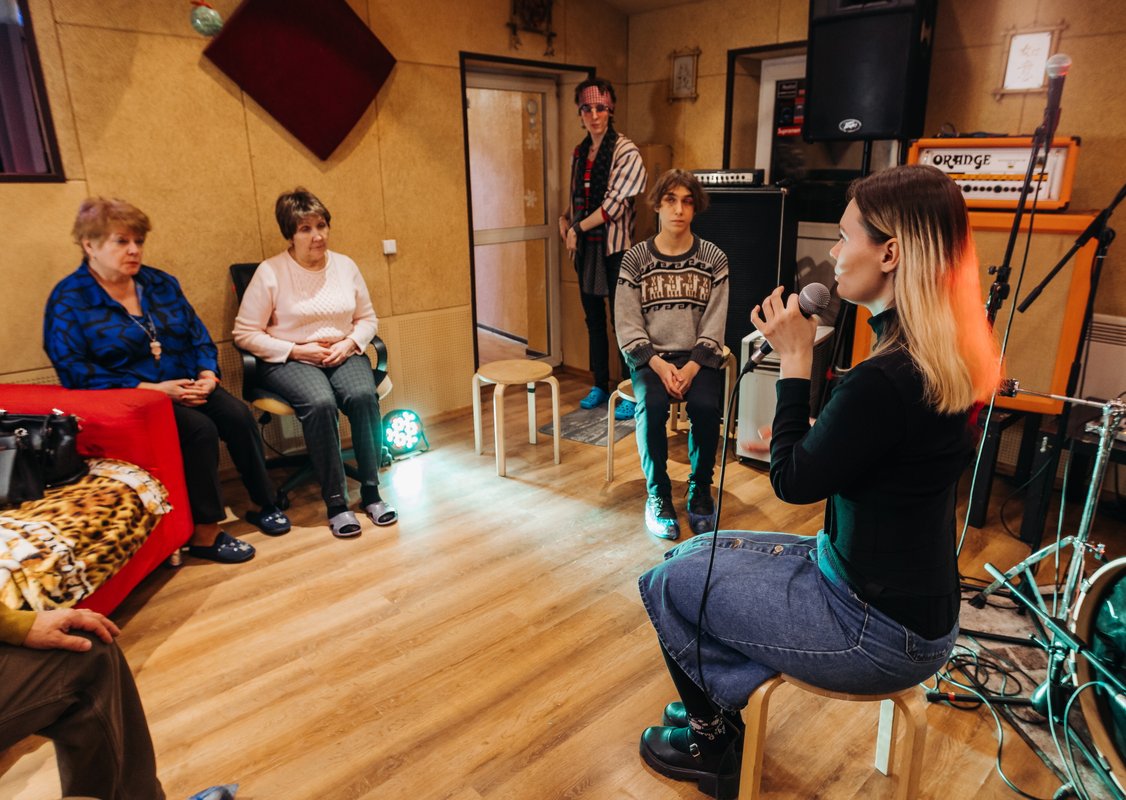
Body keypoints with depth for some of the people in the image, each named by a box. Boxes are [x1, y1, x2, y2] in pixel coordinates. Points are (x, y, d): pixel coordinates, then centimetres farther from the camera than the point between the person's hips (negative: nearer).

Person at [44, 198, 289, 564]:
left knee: (237, 414, -21)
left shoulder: (160, 283, 11)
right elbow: (73, 370, -14)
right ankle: (204, 534, -18)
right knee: (200, 429, -30)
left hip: (188, 386, 5)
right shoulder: (69, 300, -6)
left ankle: (265, 504, -5)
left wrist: (208, 374, -9)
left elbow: (199, 336, 13)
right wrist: (153, 389, -22)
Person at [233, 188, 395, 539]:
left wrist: (349, 343, -7)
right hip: (290, 360, -3)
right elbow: (244, 333, -5)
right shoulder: (270, 272, -6)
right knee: (320, 403, -35)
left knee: (364, 395, -30)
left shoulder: (345, 265, 6)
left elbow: (367, 318, 14)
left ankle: (370, 493, -18)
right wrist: (297, 351, -14)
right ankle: (336, 503, -24)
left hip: (343, 354, 3)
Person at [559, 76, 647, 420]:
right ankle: (600, 386, 25)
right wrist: (565, 218, 3)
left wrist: (578, 228, -12)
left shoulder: (626, 152, -9)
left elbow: (614, 204, -17)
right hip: (586, 247, 7)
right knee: (593, 319, 13)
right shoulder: (579, 153, 11)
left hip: (615, 247, -6)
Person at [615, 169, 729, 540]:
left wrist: (691, 368, -16)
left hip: (698, 357, 1)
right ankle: (658, 493, -9)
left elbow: (713, 327, -1)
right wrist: (659, 365, -17)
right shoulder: (635, 258, 1)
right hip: (650, 357, 0)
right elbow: (628, 327, -3)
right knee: (652, 407, -30)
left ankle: (701, 489, -3)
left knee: (706, 406, -28)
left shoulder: (713, 259, 2)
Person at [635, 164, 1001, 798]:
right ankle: (715, 710, 29)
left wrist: (796, 360, -15)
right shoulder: (951, 359, -2)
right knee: (696, 556, 16)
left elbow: (794, 482, -17)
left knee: (671, 583, 6)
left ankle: (712, 739, 29)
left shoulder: (884, 383, -32)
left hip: (880, 632, -9)